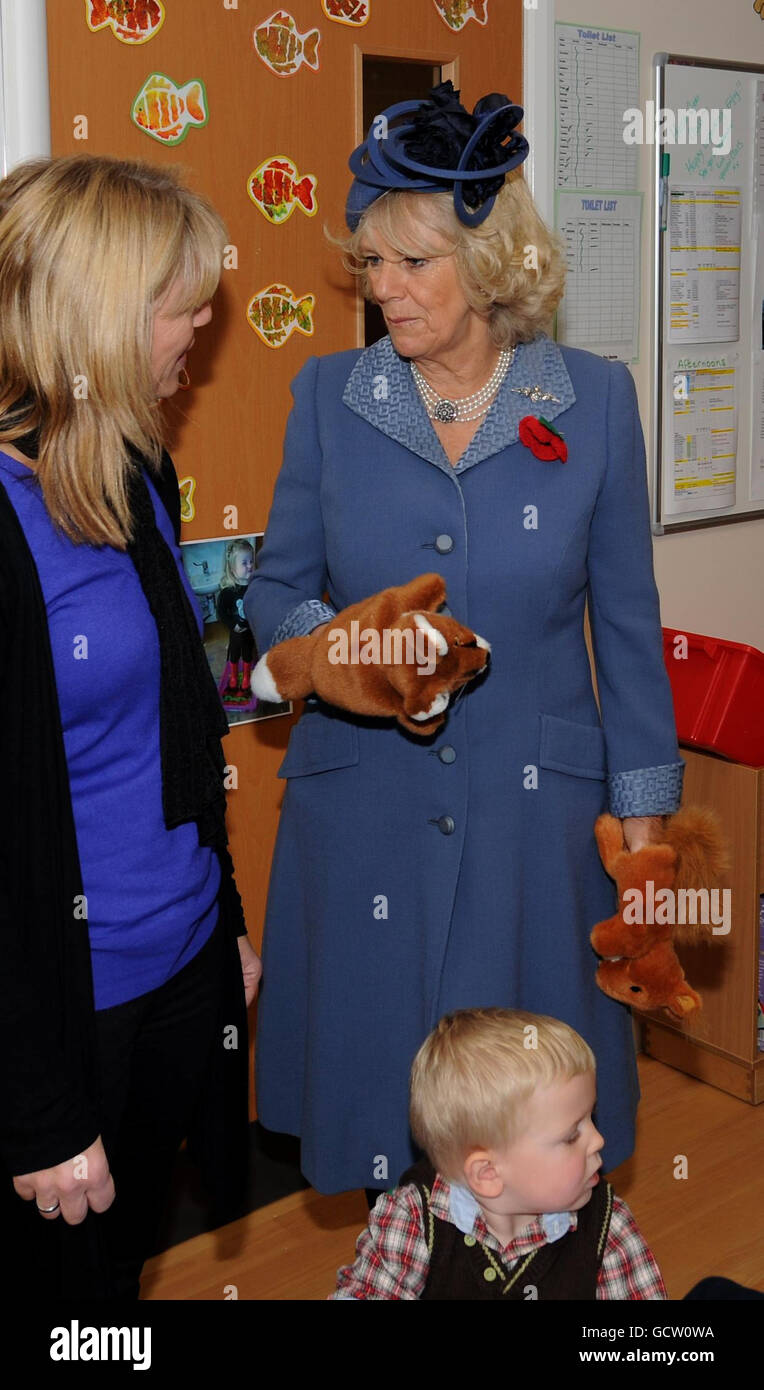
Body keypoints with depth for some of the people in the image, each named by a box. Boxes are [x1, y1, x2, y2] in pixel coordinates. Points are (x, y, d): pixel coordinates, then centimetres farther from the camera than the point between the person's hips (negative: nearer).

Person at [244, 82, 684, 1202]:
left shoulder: (595, 400, -2)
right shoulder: (328, 395, 0)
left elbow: (627, 619, 2)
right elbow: (275, 586, 6)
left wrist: (643, 804, 2)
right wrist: (321, 639, -18)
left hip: (536, 811, -1)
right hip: (363, 808, 1)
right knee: (372, 1068, 13)